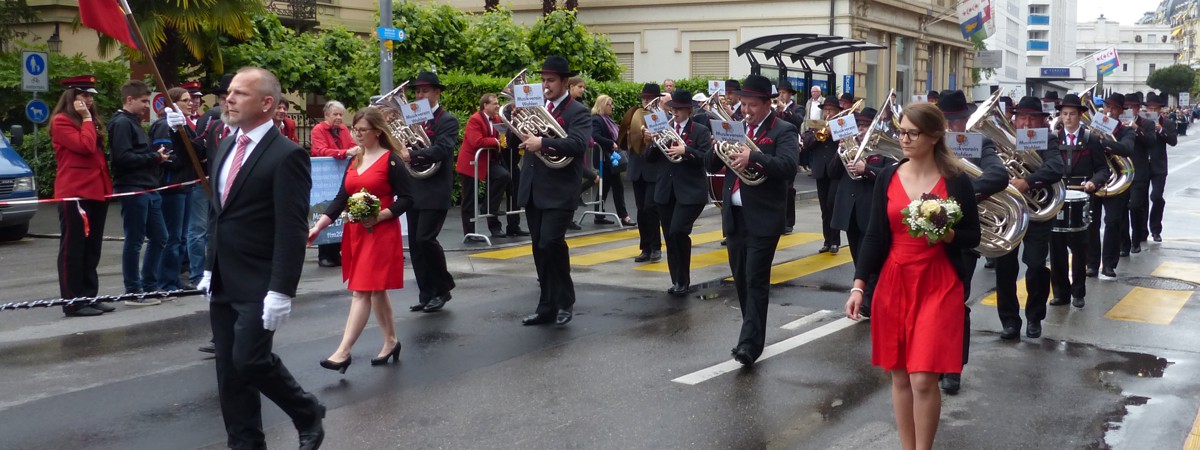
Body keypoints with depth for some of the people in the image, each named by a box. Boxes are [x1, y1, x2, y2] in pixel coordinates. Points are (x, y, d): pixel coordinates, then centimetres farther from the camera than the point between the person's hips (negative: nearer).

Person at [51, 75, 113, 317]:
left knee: (92, 248, 11)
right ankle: (73, 302, -1)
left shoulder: (89, 121, 21)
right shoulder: (61, 121, -6)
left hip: (96, 191, 9)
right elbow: (85, 146, -19)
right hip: (74, 193, -9)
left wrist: (107, 185, 14)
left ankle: (89, 297, 17)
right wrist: (86, 119, -9)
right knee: (73, 248, -4)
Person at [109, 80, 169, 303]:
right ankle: (133, 292, 4)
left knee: (159, 237, 13)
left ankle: (149, 286, 22)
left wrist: (157, 156, 6)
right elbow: (123, 157, -21)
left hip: (148, 188, 10)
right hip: (132, 189, -10)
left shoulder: (134, 123, 20)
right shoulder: (121, 123, -10)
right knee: (134, 241, -3)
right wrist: (154, 157, -14)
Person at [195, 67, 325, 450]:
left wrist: (281, 291, -22)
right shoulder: (225, 148, 12)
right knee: (229, 370, 9)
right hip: (223, 284, 8)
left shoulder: (287, 155, -14)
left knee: (251, 360, -11)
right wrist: (210, 269, 17)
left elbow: (292, 231, -18)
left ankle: (308, 414, 14)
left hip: (259, 286, -8)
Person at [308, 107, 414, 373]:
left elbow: (406, 199, -10)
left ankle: (343, 352, -11)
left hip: (381, 232, -7)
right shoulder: (355, 160, 12)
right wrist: (318, 226, -2)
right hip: (355, 232, 7)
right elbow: (342, 197, 8)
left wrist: (379, 216, -22)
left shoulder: (391, 160, -8)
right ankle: (391, 342, 24)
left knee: (362, 291, -9)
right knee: (375, 290, 13)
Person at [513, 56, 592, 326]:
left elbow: (578, 144, -21)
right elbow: (514, 139, 13)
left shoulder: (578, 112, -5)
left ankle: (565, 301, 2)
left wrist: (543, 143, -27)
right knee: (540, 248, 9)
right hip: (533, 190, 6)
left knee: (551, 243, -16)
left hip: (559, 191, -6)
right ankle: (548, 306, 17)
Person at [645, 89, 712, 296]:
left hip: (690, 191, -5)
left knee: (678, 232, -18)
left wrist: (685, 151, -25)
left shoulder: (700, 131, -1)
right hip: (665, 191, 5)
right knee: (669, 237, 7)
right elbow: (650, 158, 8)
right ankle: (676, 281, 18)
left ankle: (684, 281, -3)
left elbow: (707, 158, -12)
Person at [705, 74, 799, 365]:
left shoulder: (783, 131, -4)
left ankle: (750, 343, -10)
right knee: (741, 280, 13)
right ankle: (753, 332, 25)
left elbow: (788, 166, -20)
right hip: (734, 217, 6)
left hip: (763, 219, -6)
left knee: (756, 281, -8)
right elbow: (710, 165, 12)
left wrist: (753, 157, -30)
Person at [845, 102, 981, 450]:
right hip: (893, 283, 3)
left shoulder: (957, 181, -6)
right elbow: (875, 235, 4)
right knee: (899, 375, 8)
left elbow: (973, 237, 1)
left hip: (938, 286, -3)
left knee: (923, 379, -8)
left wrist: (947, 234, -20)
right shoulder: (888, 177, 3)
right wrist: (859, 284, -4)